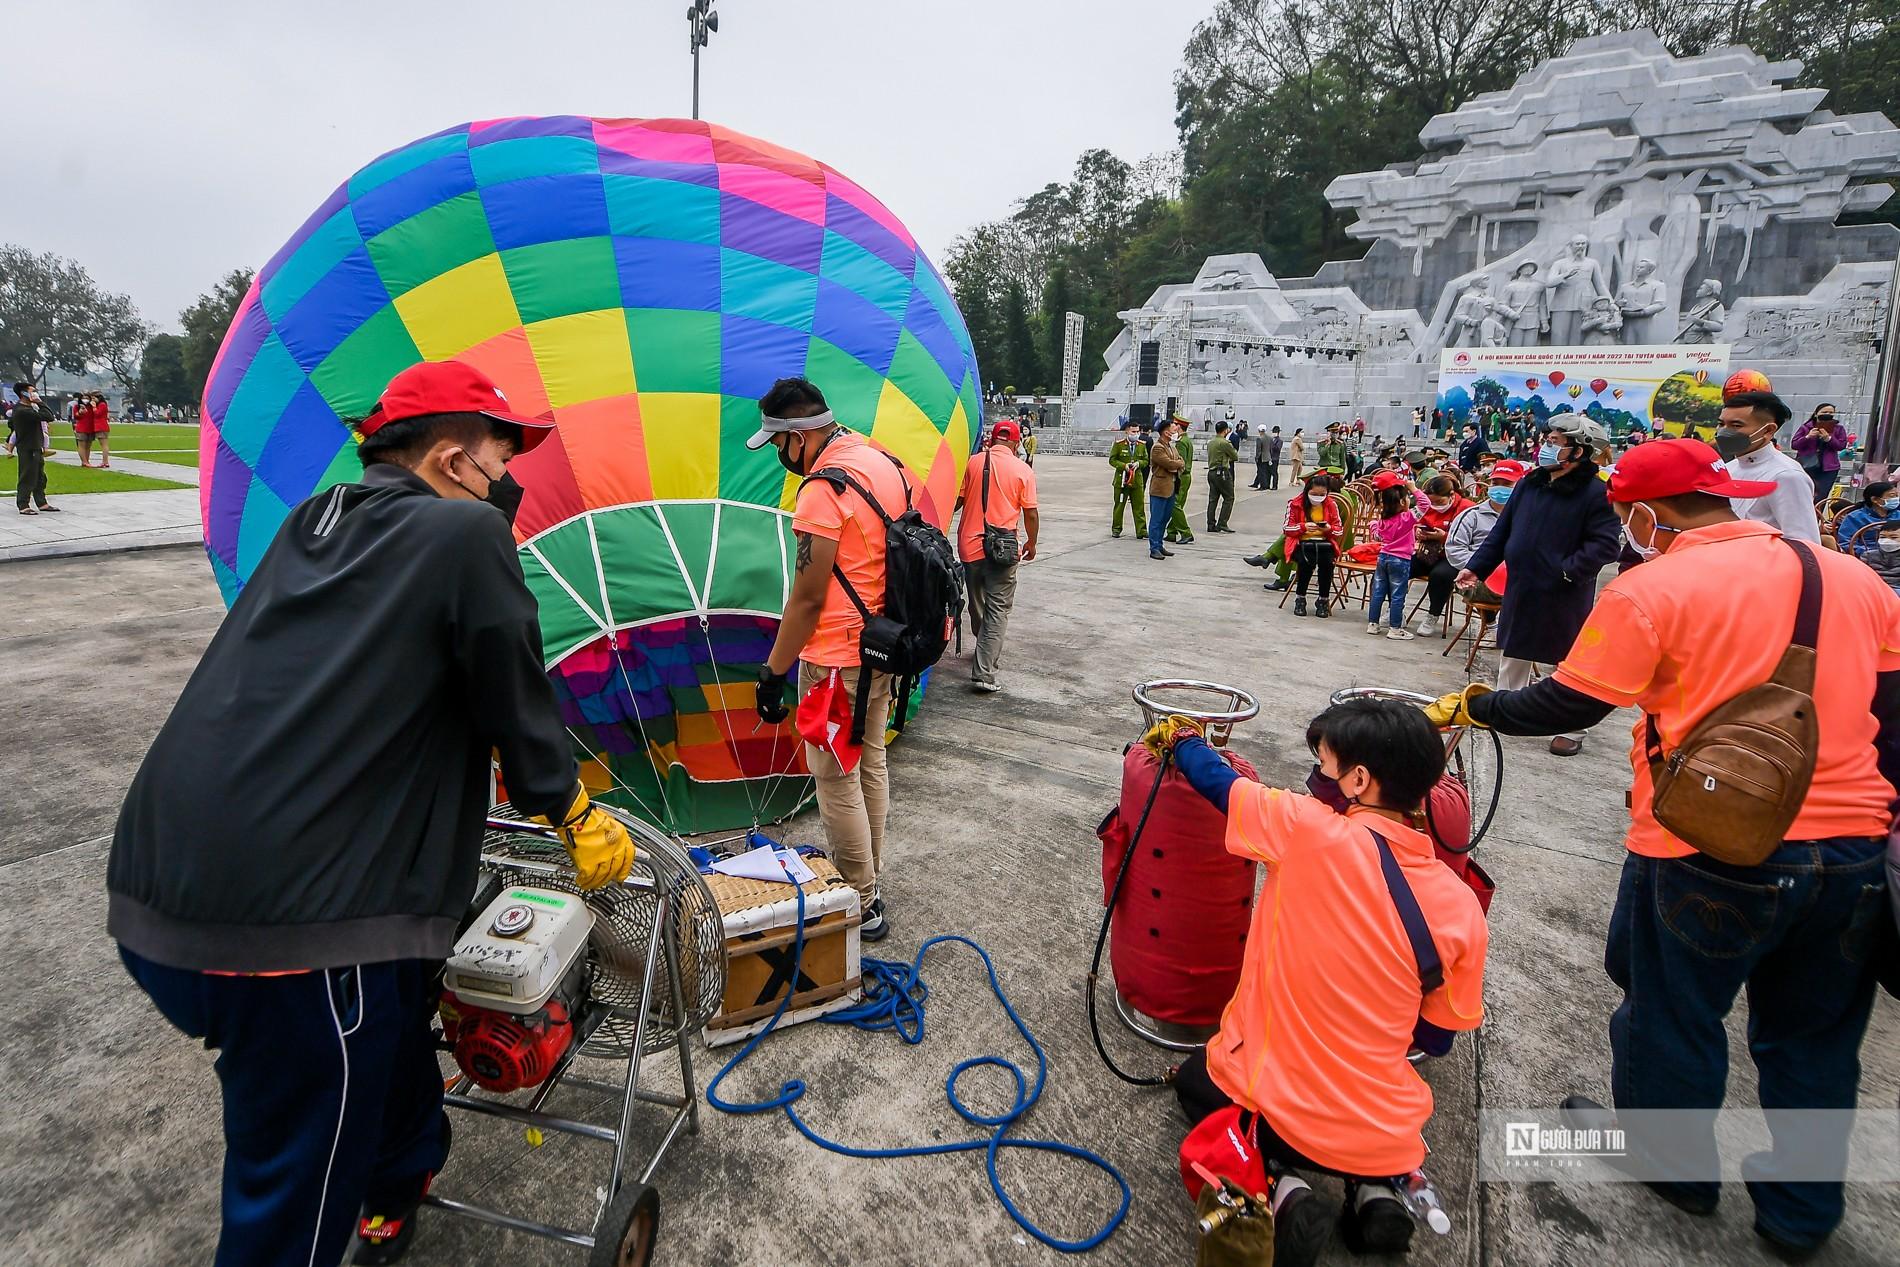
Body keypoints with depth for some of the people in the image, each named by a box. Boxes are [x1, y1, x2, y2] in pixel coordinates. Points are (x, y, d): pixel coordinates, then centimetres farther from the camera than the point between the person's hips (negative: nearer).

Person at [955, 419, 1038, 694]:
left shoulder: (973, 463, 1)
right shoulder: (1023, 470, -4)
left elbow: (957, 500, 6)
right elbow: (1030, 513, -2)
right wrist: (1031, 543, 13)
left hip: (969, 544, 3)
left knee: (977, 604, 21)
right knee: (998, 609, 0)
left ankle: (987, 650, 41)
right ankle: (984, 674, -9)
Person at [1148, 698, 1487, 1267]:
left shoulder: (1312, 831, -21)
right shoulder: (1462, 907, -9)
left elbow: (1214, 778, -4)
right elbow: (1438, 1035, 4)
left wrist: (1182, 737, 18)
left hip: (1274, 1110, -4)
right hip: (1388, 1139, 5)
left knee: (1196, 1080, 31)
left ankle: (1278, 1184, 3)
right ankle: (1374, 1189, 12)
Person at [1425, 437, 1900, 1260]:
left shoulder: (1651, 592, -14)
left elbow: (1566, 706, -11)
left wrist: (1471, 709, 4)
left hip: (1709, 854, -5)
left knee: (1673, 1014, 18)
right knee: (1815, 1037, 22)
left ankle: (1674, 1164, 39)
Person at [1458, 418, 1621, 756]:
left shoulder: (1596, 493, -13)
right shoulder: (1528, 484, 6)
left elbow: (1605, 546, -18)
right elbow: (1501, 531, 10)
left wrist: (1566, 571, -24)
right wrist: (1476, 567, 4)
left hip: (1563, 600, -6)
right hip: (1519, 592, 6)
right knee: (1512, 658, 18)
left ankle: (1572, 731, 20)